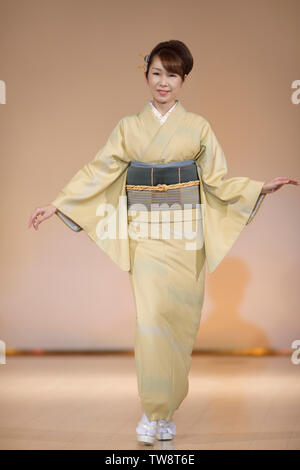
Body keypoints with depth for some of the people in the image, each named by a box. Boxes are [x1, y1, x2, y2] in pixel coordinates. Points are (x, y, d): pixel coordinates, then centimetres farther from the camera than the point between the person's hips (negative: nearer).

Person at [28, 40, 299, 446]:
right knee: (151, 317, -11)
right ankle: (152, 412, 0)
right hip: (146, 231, 0)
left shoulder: (198, 127, 7)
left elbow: (217, 179, 8)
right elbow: (98, 172, 7)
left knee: (179, 317, 1)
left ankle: (167, 410, 15)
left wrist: (262, 188, -3)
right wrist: (56, 205, 3)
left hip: (185, 232, 0)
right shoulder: (129, 127, 7)